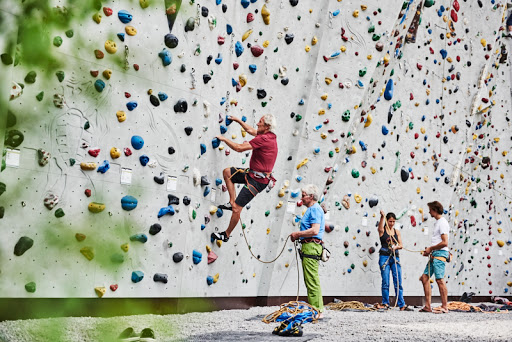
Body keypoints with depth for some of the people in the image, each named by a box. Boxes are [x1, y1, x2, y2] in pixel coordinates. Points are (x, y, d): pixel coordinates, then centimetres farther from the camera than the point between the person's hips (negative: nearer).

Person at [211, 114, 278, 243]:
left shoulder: (264, 139, -24)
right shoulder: (268, 136, 7)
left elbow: (239, 148, -22)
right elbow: (250, 130, 27)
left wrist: (224, 139, -8)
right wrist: (237, 120, 31)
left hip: (257, 180, -10)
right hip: (253, 173, 10)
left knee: (237, 209, -7)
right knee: (227, 172, 18)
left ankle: (226, 235, 9)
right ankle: (232, 202, 15)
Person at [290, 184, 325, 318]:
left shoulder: (314, 209, -12)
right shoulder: (313, 209, 22)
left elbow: (314, 230, -23)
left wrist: (297, 234, -12)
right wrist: (299, 236, 15)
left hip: (311, 247, -11)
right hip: (310, 247, 11)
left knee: (312, 281, -10)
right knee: (311, 281, 14)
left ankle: (316, 311, -7)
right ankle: (317, 310, 19)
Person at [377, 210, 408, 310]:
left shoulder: (397, 231, 12)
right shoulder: (382, 230, 1)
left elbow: (401, 245, 7)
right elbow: (380, 226, -22)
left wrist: (396, 247, -17)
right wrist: (382, 216, -41)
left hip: (395, 257, 3)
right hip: (384, 257, -3)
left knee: (398, 282, 1)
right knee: (385, 282, -1)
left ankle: (401, 305, 4)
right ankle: (385, 303, 9)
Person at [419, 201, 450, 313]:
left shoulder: (442, 223, -11)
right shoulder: (437, 222, 20)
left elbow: (444, 243, -19)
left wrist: (431, 248, -10)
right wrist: (429, 250, 14)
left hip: (440, 253, -10)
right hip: (434, 254, 10)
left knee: (439, 279, -10)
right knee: (425, 277, 8)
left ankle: (444, 306, -4)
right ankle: (428, 306, 11)